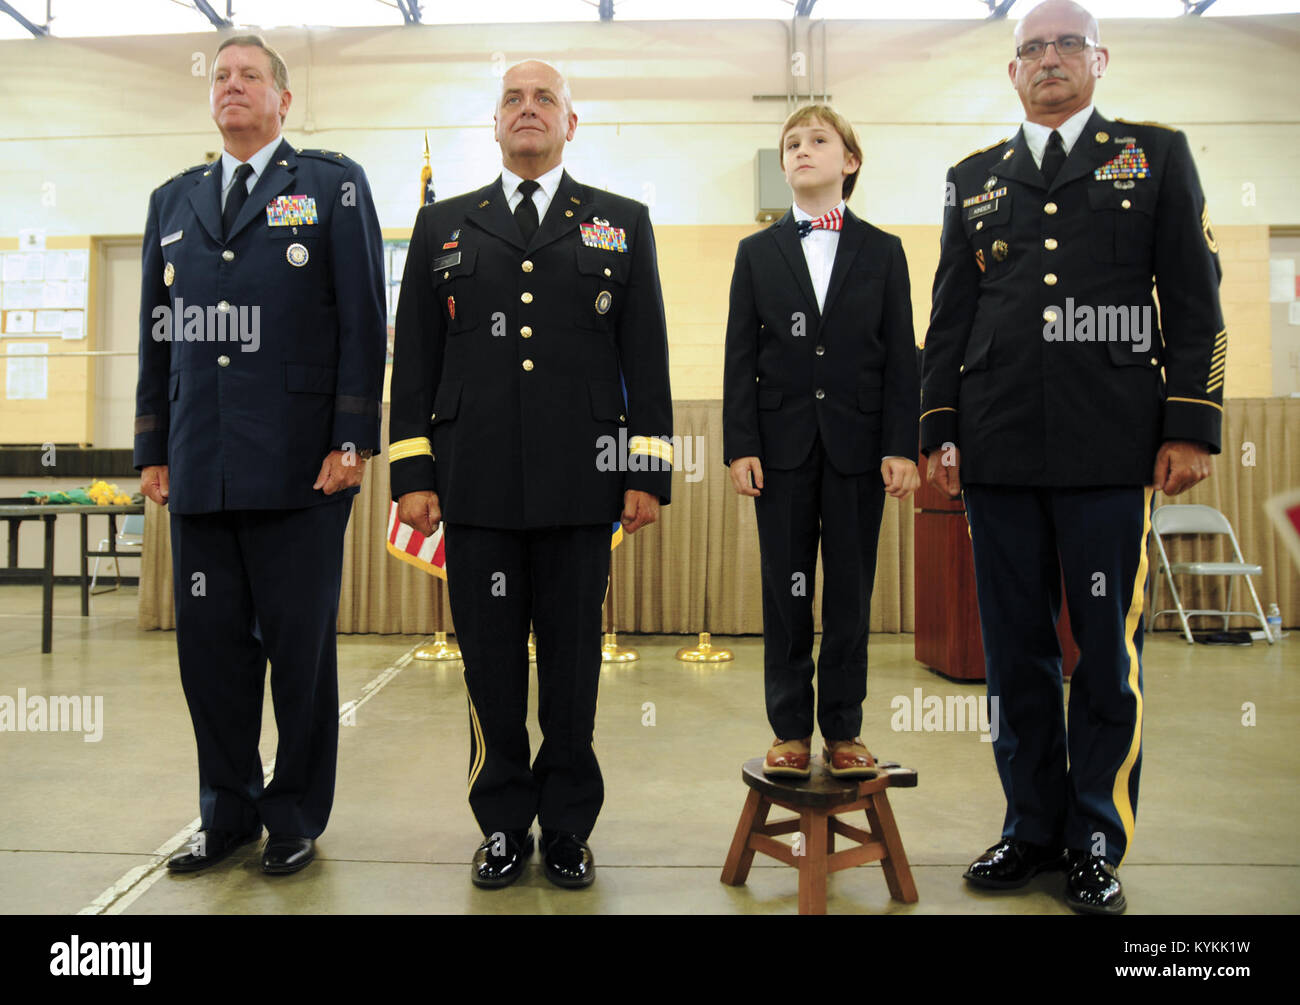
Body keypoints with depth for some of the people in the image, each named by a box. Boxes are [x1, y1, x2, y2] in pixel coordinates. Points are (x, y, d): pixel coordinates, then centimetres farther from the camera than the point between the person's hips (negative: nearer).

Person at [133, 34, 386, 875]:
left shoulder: (334, 184, 6)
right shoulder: (173, 200, 19)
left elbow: (363, 320, -3)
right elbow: (157, 331, 18)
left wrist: (353, 438, -11)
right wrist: (154, 449, 13)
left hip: (300, 464, -4)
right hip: (201, 467, 5)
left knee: (301, 647, 3)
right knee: (210, 645, 8)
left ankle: (297, 816, 19)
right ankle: (229, 812, 24)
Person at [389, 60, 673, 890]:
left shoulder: (622, 225, 12)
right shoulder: (443, 226, 15)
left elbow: (646, 358, 6)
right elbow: (415, 359, 10)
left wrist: (647, 473, -1)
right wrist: (413, 472, 2)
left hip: (580, 482, -1)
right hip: (476, 483, 1)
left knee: (574, 663, 6)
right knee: (490, 663, 6)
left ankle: (568, 829, 21)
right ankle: (504, 826, 22)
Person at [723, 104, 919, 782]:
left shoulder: (882, 252, 8)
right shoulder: (757, 252, 9)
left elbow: (900, 357, 4)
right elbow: (740, 357, 4)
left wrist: (902, 446, -5)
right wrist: (740, 445, -4)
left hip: (857, 445, 0)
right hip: (783, 445, 0)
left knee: (850, 593, 5)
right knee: (786, 593, 4)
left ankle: (844, 731, 16)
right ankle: (790, 730, 15)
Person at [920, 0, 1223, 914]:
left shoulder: (1158, 154, 11)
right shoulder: (974, 178, 17)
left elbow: (1196, 302, 4)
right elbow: (949, 316, 13)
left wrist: (1191, 426, -5)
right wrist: (940, 430, 5)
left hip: (1112, 451, -2)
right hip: (998, 451, 2)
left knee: (1107, 650, 3)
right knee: (1015, 650, 7)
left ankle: (1097, 841, 17)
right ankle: (1033, 828, 21)